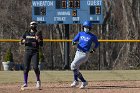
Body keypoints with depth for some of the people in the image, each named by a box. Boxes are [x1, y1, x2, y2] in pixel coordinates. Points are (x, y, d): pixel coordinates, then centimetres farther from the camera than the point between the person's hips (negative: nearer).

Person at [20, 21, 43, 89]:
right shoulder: (26, 33, 12)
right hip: (27, 51, 2)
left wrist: (38, 39, -17)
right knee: (26, 67, -3)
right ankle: (25, 83, 5)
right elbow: (21, 42, 9)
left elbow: (41, 44, 2)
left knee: (35, 67, -12)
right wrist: (24, 41, -14)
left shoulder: (38, 34, 6)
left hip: (35, 52, -2)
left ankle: (38, 80, 8)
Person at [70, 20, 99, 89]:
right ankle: (84, 82, 21)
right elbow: (74, 40, 1)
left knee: (73, 65, -21)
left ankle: (76, 81, -13)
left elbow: (97, 43, 15)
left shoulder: (92, 36, 0)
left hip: (85, 54, -6)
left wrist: (93, 50, 6)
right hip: (78, 52, 6)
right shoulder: (80, 34, 9)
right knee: (75, 69, 6)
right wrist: (74, 43, -21)